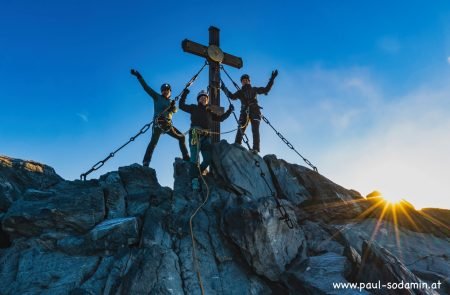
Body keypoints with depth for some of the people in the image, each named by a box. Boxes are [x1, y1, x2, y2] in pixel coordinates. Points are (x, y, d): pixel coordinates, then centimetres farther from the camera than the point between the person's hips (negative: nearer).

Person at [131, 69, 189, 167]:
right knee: (153, 142, -17)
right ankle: (145, 163, -22)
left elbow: (174, 111, 5)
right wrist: (138, 76, -5)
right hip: (158, 123, -6)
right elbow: (146, 87, 1)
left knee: (181, 137, 9)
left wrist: (173, 106, -17)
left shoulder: (170, 102, 21)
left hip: (168, 124, 6)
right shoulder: (157, 97, 8)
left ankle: (186, 157, 13)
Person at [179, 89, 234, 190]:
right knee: (195, 158, -13)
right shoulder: (194, 108, 17)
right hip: (195, 134, -4)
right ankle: (195, 180, -17)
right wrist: (185, 94, 9)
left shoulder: (209, 112, 26)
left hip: (206, 136, 4)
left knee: (208, 159, -5)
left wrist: (229, 111, 23)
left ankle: (196, 174, 16)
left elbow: (220, 118, 29)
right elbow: (181, 105, 15)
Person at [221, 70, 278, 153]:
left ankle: (255, 149, -23)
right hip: (244, 112, 1)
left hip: (255, 111, -1)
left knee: (255, 130, -15)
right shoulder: (240, 92, 20)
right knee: (240, 131, -12)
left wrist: (272, 79, 11)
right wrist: (224, 89, -3)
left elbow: (266, 90, 16)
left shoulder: (254, 90, 20)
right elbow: (232, 96, 5)